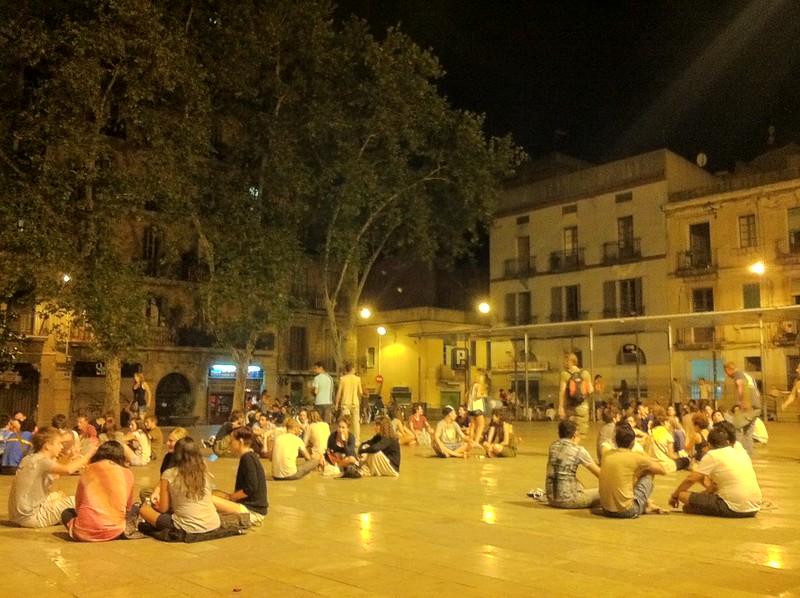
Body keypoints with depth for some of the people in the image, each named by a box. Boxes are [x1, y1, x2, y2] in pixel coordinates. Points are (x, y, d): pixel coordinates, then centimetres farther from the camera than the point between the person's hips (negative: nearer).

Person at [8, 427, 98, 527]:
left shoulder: (30, 458, 10)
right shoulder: (40, 461, -19)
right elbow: (67, 470, -37)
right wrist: (88, 454, -27)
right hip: (29, 517, -10)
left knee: (59, 495, 25)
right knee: (76, 501, -9)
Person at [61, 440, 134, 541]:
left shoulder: (89, 470, 7)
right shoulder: (127, 474, 6)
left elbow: (78, 504, 14)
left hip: (85, 533, -1)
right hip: (114, 533, 1)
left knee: (66, 513, 29)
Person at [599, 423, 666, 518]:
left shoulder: (607, 455, 3)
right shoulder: (636, 457, -9)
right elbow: (662, 470, 7)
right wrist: (647, 459, 23)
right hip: (626, 512, -5)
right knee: (647, 476, 14)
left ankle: (645, 504, 31)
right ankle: (647, 505, 30)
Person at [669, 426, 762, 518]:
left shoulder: (712, 455, -3)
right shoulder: (742, 453, 15)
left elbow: (691, 479, -4)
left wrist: (674, 496, 9)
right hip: (755, 508, 7)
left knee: (683, 495, -5)